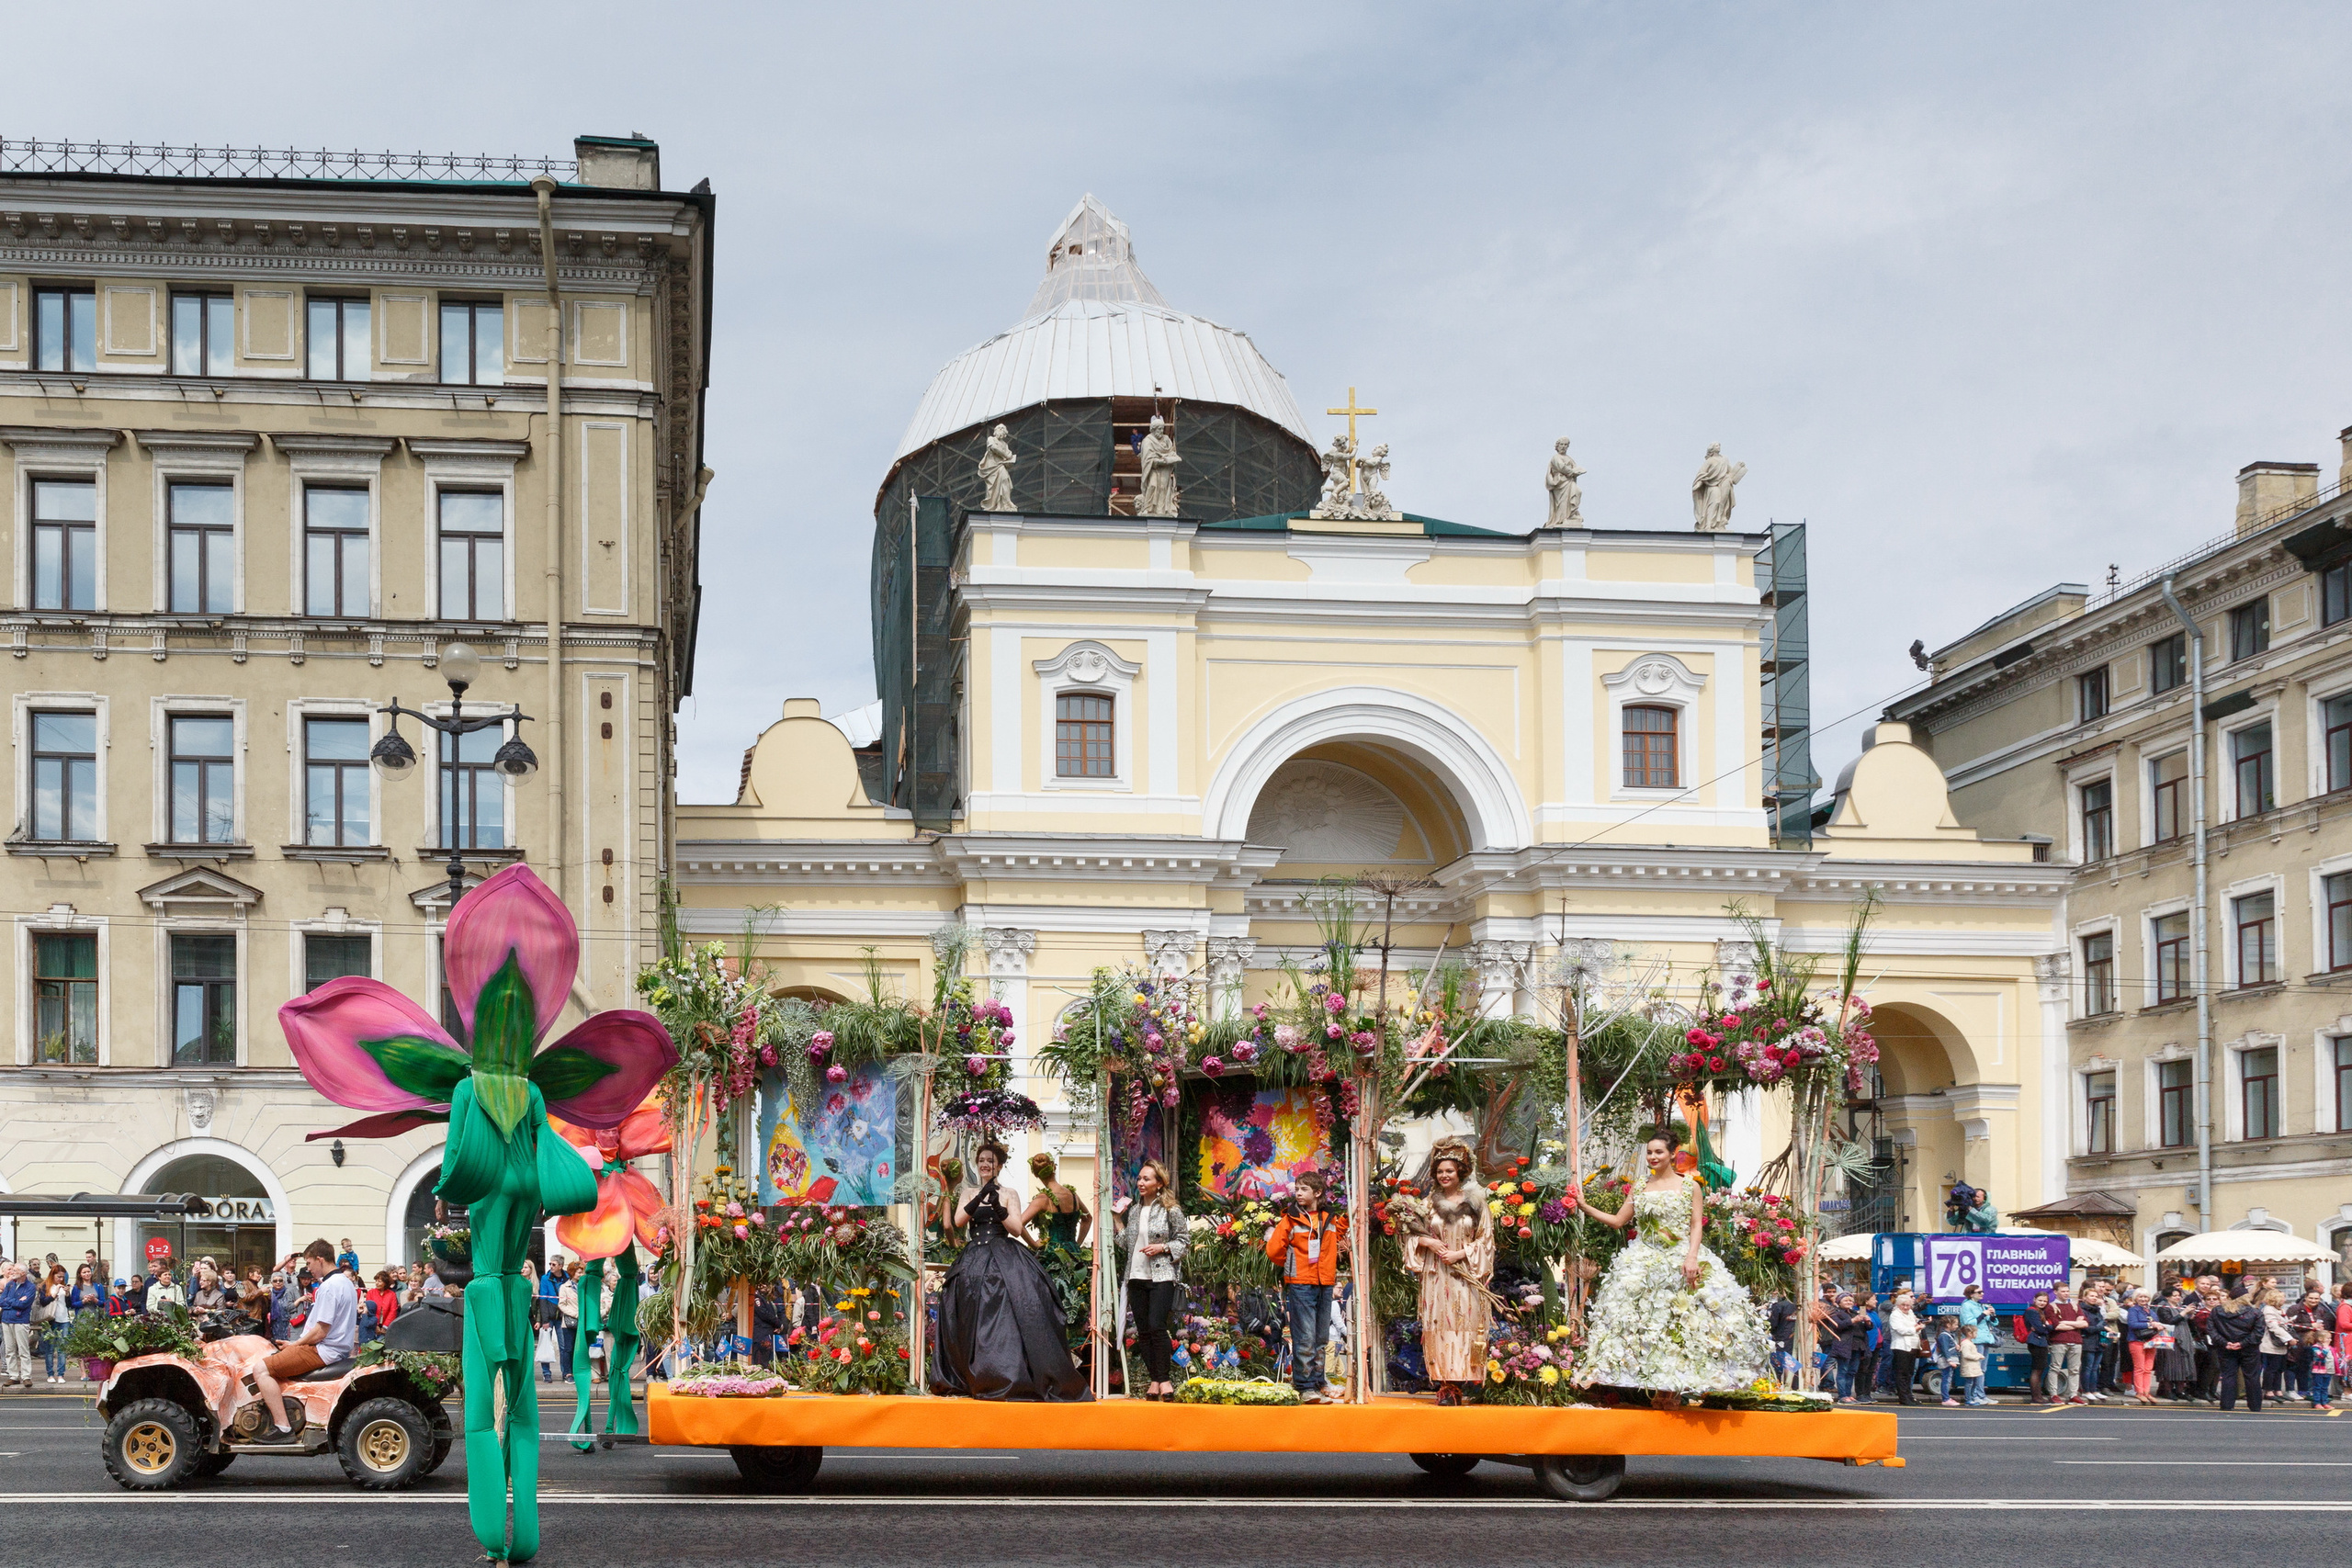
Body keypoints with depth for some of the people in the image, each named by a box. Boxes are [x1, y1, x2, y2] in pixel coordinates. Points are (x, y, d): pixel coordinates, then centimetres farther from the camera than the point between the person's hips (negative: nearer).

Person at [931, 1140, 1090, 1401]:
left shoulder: (1009, 1194, 6)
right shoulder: (969, 1195, 14)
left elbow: (1016, 1229, -4)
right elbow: (957, 1222, -3)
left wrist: (998, 1208, -18)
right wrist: (980, 1197, -14)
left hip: (1004, 1260, -3)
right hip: (973, 1263, 3)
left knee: (1006, 1319, -14)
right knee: (976, 1321, 1)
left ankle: (1010, 1379, -14)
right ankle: (978, 1381, 7)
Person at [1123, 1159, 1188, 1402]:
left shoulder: (1171, 1211, -3)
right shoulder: (1133, 1210, 13)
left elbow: (1183, 1242, 0)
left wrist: (1162, 1248, -14)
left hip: (1162, 1277, -6)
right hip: (1137, 1277, 6)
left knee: (1157, 1326, -16)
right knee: (1143, 1331, 5)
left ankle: (1164, 1378, -6)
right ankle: (1154, 1379, 11)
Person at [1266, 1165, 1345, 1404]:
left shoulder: (1330, 1219, 10)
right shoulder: (1290, 1220, -3)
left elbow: (1336, 1244, 25)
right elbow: (1273, 1249, -4)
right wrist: (1290, 1265, 7)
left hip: (1325, 1285, 5)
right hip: (1300, 1285, -5)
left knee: (1321, 1338, 10)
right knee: (1305, 1339, -8)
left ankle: (1318, 1382, 20)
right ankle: (1305, 1388, -6)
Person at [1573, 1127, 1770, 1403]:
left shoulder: (1690, 1187, 5)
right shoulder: (1639, 1189, 13)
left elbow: (1696, 1225, 0)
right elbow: (1618, 1221, 15)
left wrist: (1691, 1257, -14)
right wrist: (1585, 1207, 8)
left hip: (1682, 1259, -3)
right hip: (1645, 1263, 3)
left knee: (1681, 1325, -9)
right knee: (1647, 1324, -5)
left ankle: (1675, 1386, -7)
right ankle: (1655, 1386, -3)